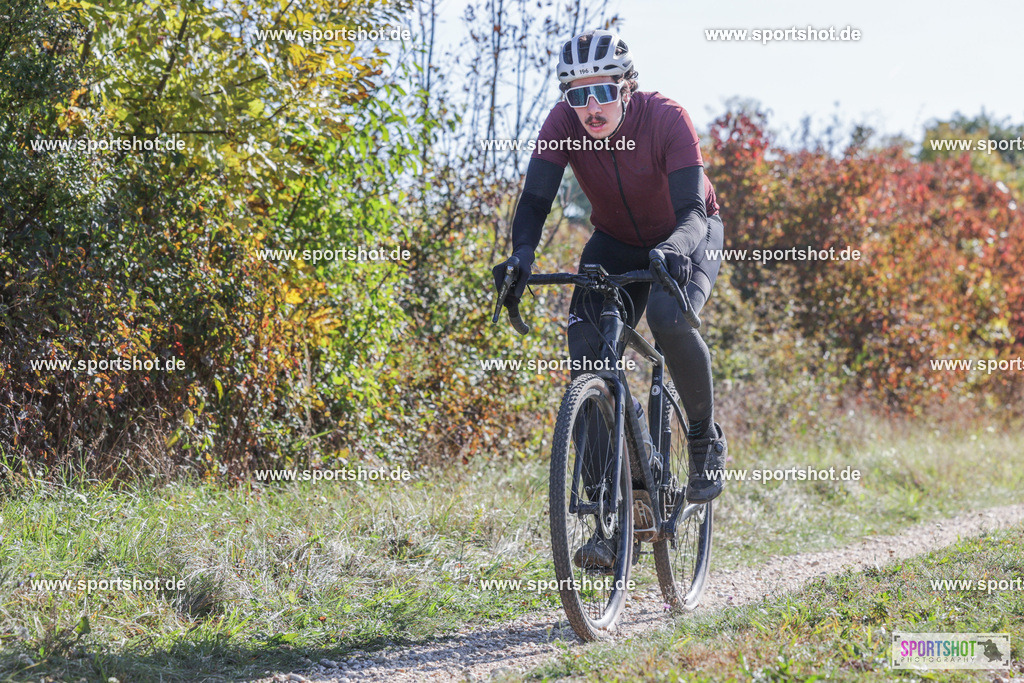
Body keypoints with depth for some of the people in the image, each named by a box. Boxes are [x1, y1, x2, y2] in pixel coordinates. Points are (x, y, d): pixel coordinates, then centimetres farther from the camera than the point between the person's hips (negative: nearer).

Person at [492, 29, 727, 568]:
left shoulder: (666, 119, -30)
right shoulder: (563, 123, -22)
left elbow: (693, 211, -35)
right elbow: (534, 201, -27)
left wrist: (675, 250, -57)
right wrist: (521, 258, -46)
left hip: (686, 235, -3)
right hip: (616, 242, 3)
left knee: (668, 318, -35)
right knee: (588, 352, -18)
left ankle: (705, 438, -7)